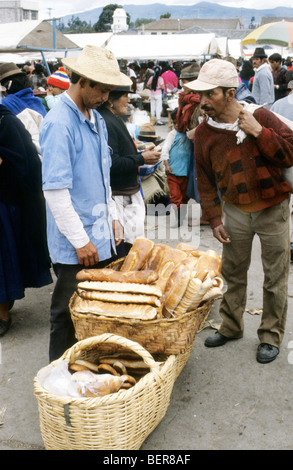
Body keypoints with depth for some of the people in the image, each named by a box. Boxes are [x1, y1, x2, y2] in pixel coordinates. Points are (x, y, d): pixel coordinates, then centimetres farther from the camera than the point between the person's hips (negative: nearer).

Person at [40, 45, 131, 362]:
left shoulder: (96, 118, 12)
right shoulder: (58, 124, -17)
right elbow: (55, 190, -21)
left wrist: (112, 217, 17)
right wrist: (81, 240, -19)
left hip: (101, 237, 8)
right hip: (74, 244, -8)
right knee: (69, 316, 6)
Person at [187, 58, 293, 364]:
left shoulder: (260, 116, -12)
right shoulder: (204, 133, -4)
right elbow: (205, 181, 3)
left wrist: (259, 133, -23)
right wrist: (214, 219, 1)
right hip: (235, 211, 3)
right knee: (233, 273, 14)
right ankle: (231, 327, 34)